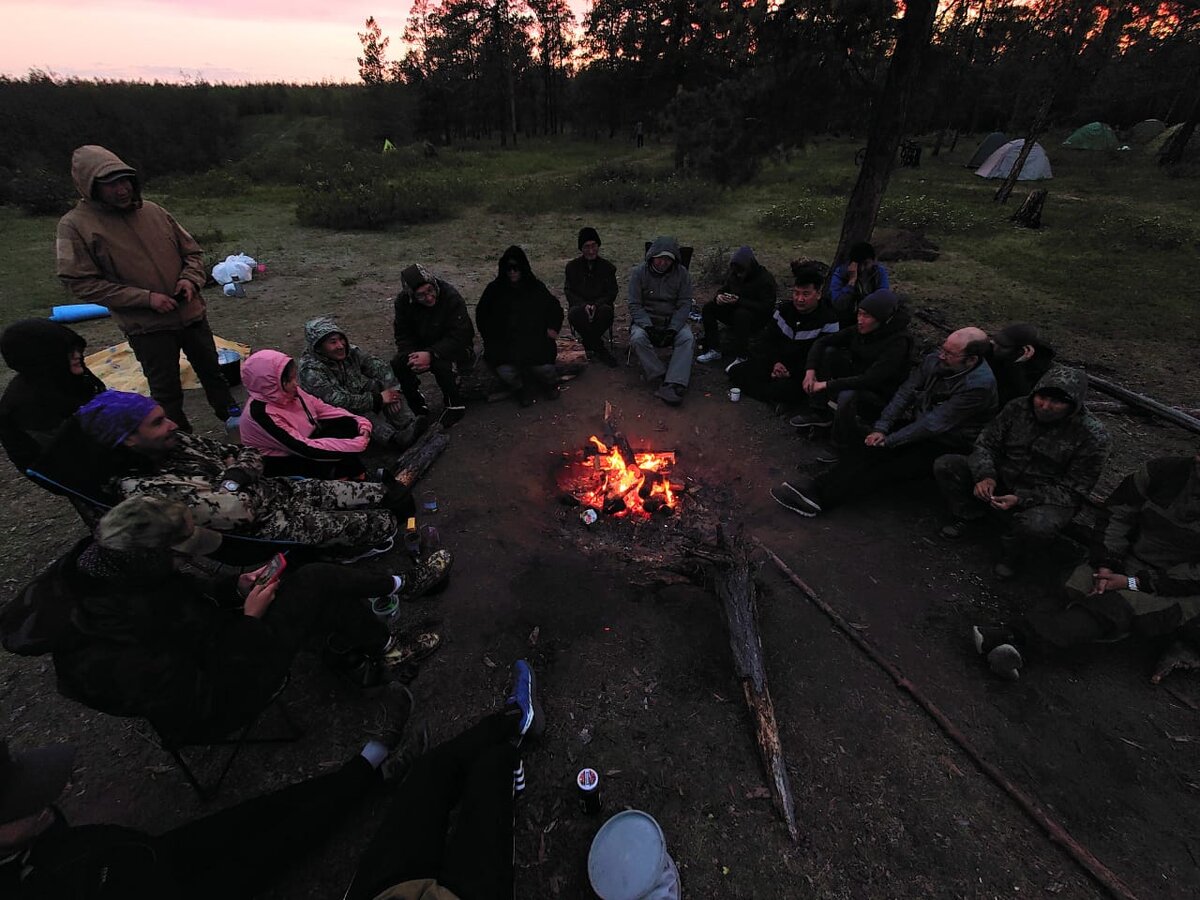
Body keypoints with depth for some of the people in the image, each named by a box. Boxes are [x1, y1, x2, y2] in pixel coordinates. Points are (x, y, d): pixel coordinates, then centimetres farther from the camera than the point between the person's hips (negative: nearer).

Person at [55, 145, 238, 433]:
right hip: (146, 326, -3)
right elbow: (80, 282, -10)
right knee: (166, 391, 6)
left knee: (211, 370, 18)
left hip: (191, 313, 3)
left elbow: (192, 251, 12)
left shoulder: (153, 211, 2)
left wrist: (190, 279, -9)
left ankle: (229, 412, 40)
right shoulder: (75, 225, -7)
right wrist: (145, 298, -18)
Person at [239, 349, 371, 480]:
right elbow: (305, 448, -33)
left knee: (349, 425, -10)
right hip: (283, 463, -7)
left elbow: (323, 409, -3)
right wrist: (357, 444, -34)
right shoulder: (261, 412, -30)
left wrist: (360, 422, -20)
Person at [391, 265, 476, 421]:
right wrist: (413, 356, -24)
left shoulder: (452, 297, -24)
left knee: (442, 365, -36)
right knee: (398, 363, -21)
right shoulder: (403, 301, -10)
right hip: (422, 348, 4)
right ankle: (417, 402, 3)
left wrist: (431, 355, -36)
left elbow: (459, 337, -27)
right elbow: (402, 336, -4)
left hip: (454, 348, -4)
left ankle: (455, 405, -8)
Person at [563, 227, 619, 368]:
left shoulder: (607, 267, 7)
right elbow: (568, 291, 2)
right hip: (579, 305, 0)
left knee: (607, 311, -36)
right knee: (574, 313, -36)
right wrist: (584, 305, -18)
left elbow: (612, 292, 3)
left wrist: (596, 305, -17)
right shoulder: (572, 266, 7)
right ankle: (600, 349, -24)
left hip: (600, 306, 0)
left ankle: (588, 343, -14)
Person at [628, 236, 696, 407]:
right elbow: (635, 305, -6)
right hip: (645, 319, 0)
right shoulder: (639, 272, -5)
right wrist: (648, 326, -22)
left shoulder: (681, 273, -2)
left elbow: (684, 304, -3)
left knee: (687, 338, -28)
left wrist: (672, 329, -19)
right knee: (638, 338, -32)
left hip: (673, 320, 1)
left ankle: (671, 386, -37)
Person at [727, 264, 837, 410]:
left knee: (794, 390, -37)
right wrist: (775, 362, -12)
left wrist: (791, 373, -21)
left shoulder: (828, 321, -12)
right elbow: (767, 339, 7)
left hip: (800, 374, -4)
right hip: (777, 364, 5)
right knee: (735, 371, -11)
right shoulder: (784, 310, 5)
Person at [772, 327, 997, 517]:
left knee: (887, 469, -28)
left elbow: (934, 424, -25)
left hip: (945, 445, -6)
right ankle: (817, 489, -34)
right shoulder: (936, 359, -4)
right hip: (917, 424, 6)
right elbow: (906, 392, -2)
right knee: (868, 450, -21)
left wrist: (889, 441, -21)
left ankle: (819, 499, -37)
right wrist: (881, 428, -11)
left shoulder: (979, 385, -25)